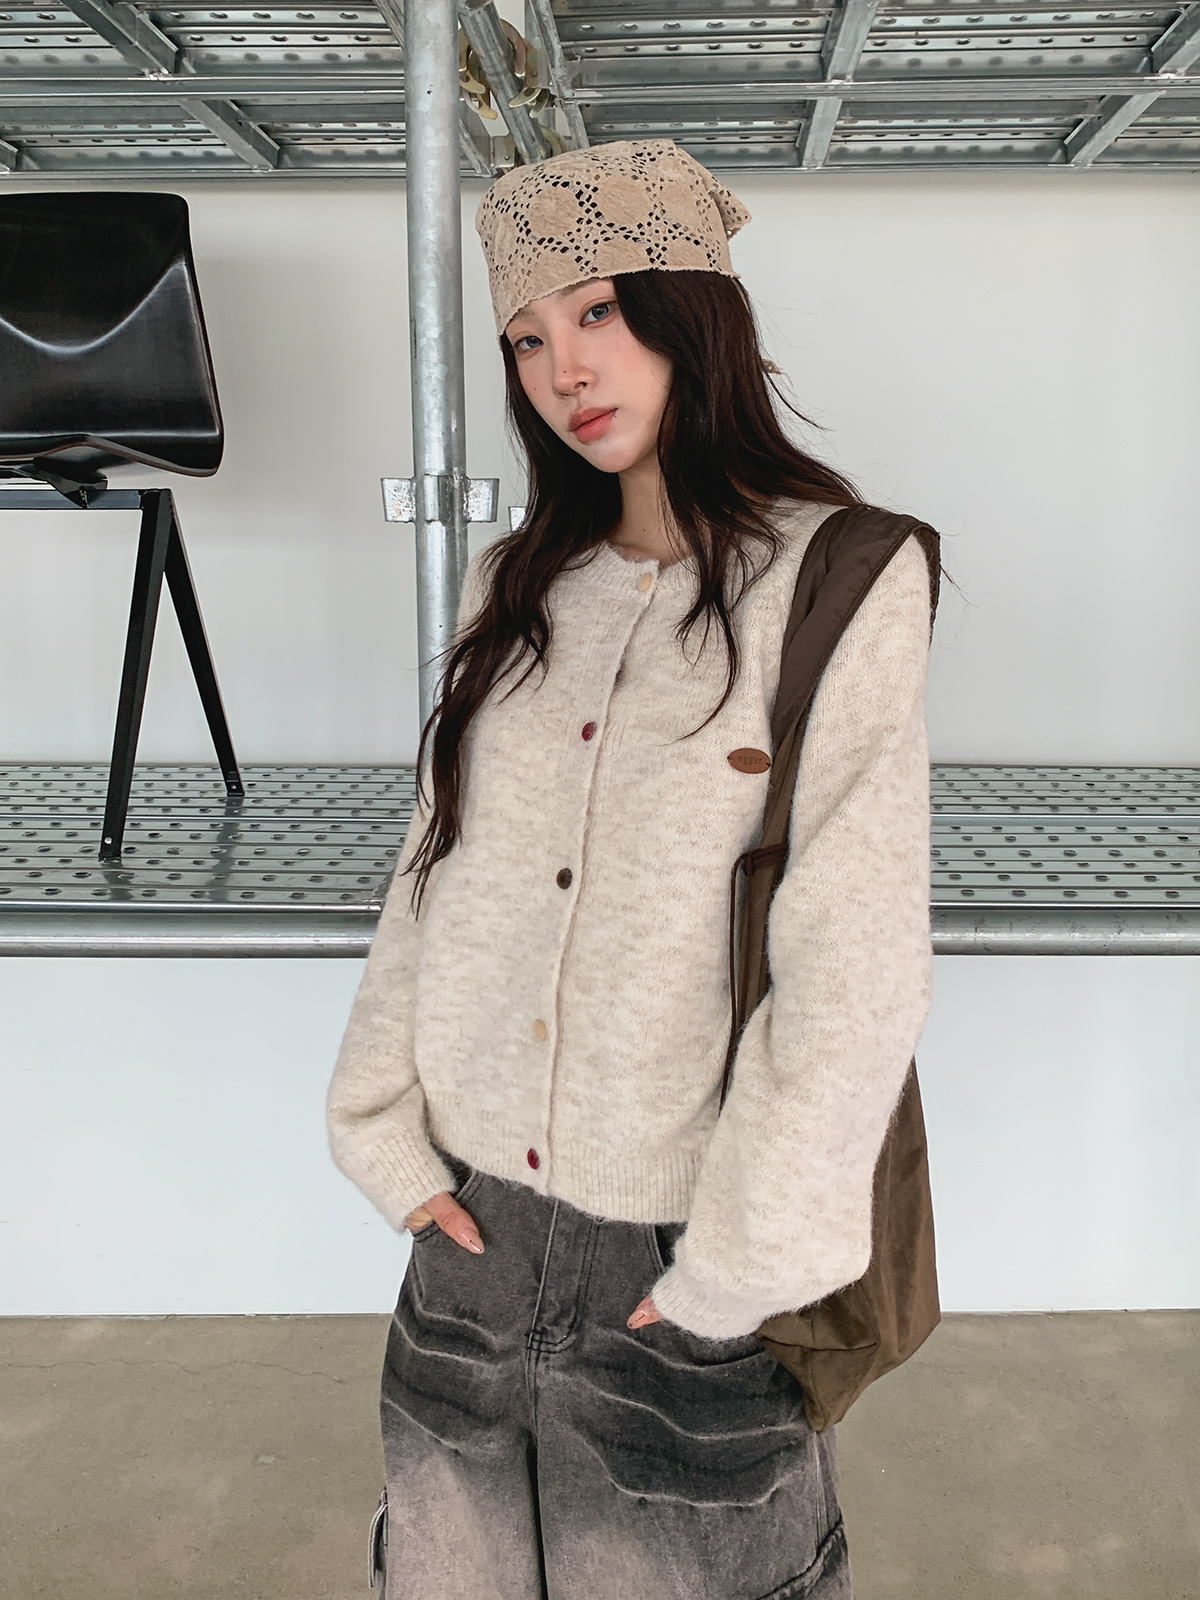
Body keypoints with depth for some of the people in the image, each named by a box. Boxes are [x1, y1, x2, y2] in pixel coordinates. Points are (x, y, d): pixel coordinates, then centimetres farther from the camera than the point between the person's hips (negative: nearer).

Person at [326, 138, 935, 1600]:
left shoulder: (841, 584, -12)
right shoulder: (515, 587, 4)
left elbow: (857, 966, -16)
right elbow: (433, 871, 6)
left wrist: (743, 1261, -15)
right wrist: (390, 1132, 1)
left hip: (685, 1252, -4)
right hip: (475, 1214, 5)